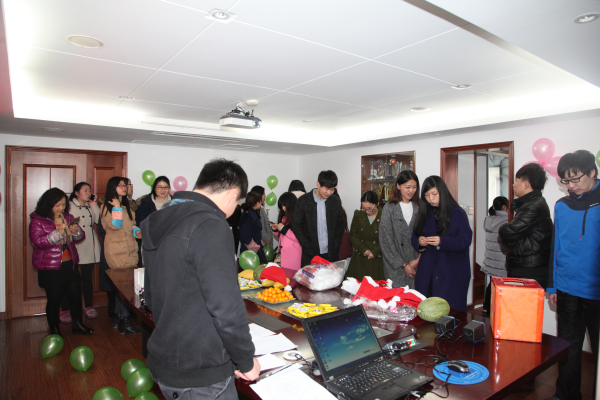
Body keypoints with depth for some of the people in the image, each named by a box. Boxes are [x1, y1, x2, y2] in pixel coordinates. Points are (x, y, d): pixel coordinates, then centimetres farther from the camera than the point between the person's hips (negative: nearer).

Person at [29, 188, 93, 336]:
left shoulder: (68, 217, 8)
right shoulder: (37, 221, -7)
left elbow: (80, 238, 12)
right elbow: (37, 242, -17)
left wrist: (76, 231, -11)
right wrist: (58, 233, -28)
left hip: (70, 264, 5)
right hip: (50, 269, -4)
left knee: (76, 295, 9)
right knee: (54, 299, 5)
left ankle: (77, 325, 26)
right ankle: (55, 330, 24)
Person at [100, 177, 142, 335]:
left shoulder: (127, 205, 17)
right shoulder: (107, 206, -4)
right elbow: (114, 226, -16)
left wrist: (136, 231, 7)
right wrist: (117, 207, -15)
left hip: (130, 248, 6)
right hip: (116, 251, -6)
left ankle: (120, 318, 18)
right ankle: (125, 320, 0)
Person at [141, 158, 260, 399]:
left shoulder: (160, 223, 5)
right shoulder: (210, 226, -24)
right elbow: (226, 308, -26)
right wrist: (246, 362, -11)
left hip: (162, 363, 8)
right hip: (201, 376, -8)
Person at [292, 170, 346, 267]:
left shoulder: (335, 201, 5)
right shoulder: (304, 201, -5)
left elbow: (340, 224, 12)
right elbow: (296, 225, -4)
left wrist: (335, 245, 2)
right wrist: (308, 246, -9)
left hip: (331, 254, 3)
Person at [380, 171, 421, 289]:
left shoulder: (418, 208, 6)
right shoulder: (389, 208, -2)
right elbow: (386, 240, -5)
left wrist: (419, 259, -8)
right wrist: (403, 265, -6)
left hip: (416, 265, 2)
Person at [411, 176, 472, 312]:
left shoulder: (458, 213, -1)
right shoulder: (424, 214, 12)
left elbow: (465, 241, -9)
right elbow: (414, 237, 14)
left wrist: (442, 242, -24)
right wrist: (419, 241, -9)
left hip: (452, 275, -4)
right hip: (427, 273, 4)